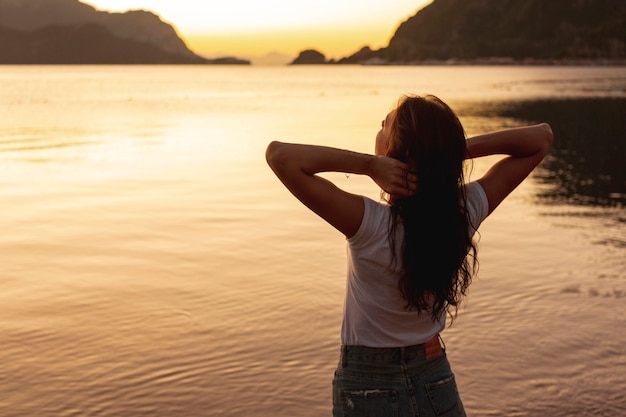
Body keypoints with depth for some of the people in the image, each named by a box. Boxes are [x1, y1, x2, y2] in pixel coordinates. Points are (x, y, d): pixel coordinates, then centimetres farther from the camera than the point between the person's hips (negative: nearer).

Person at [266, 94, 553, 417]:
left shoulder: (369, 224, -28)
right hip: (437, 383, 3)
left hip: (367, 387, -3)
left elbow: (279, 154, -33)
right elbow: (541, 137, -5)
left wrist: (370, 165, -30)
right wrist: (458, 149, -18)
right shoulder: (466, 214, -16)